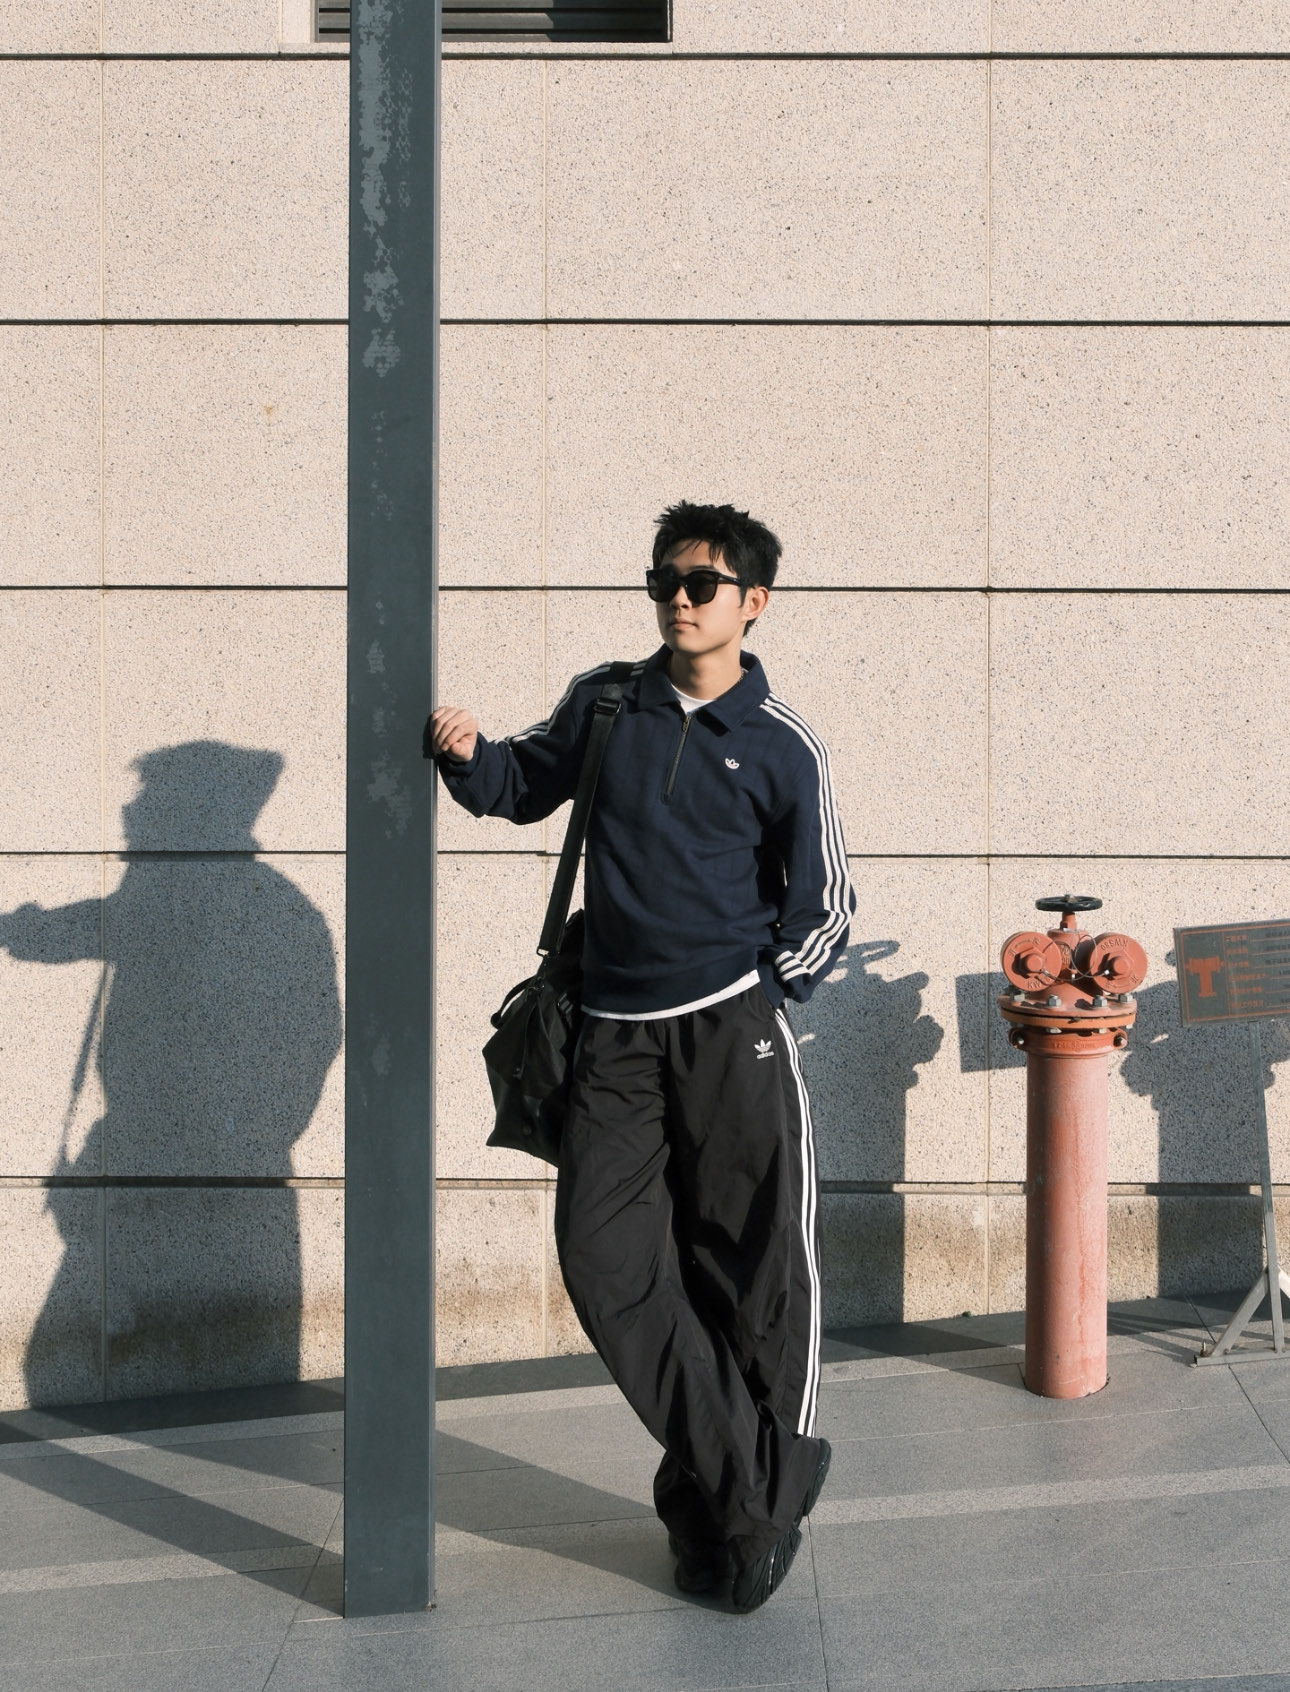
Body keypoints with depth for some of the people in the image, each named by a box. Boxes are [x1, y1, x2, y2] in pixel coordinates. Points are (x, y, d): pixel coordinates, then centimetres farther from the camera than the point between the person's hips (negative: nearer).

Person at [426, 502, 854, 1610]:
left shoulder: (782, 747, 2)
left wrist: (759, 998, 0)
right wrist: (470, 754, 4)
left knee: (756, 1269, -2)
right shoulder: (603, 703, 10)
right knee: (606, 1259, -7)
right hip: (616, 1036, 3)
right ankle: (751, 1484, 1)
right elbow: (524, 787, 24)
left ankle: (723, 1501, 15)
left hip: (732, 1029, -3)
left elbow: (825, 907, 8)